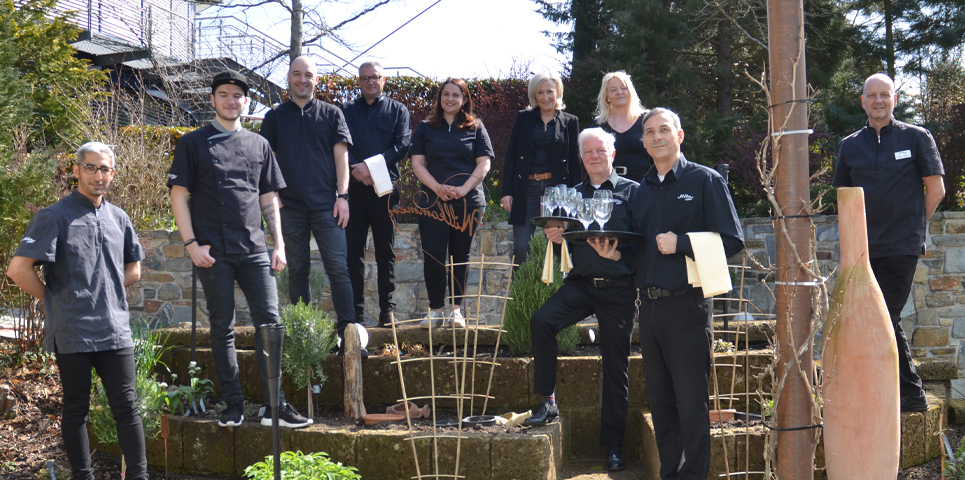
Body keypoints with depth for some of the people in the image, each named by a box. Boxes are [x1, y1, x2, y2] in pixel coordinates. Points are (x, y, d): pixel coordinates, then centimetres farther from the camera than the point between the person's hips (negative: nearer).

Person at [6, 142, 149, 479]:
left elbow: (133, 270, 24)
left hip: (115, 331, 4)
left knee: (127, 407, 3)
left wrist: (105, 291, 11)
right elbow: (18, 269, -11)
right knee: (76, 410, 7)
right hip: (72, 334, -4)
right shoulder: (55, 217, -5)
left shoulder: (118, 218, 12)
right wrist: (56, 299, -3)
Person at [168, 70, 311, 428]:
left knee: (269, 321, -3)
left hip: (254, 250, 3)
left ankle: (275, 405, 1)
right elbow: (179, 195, 1)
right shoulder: (193, 143, 5)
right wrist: (191, 244, -8)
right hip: (214, 251, -3)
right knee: (222, 327, 3)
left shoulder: (258, 145, 15)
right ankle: (233, 405, 10)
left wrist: (279, 244, 8)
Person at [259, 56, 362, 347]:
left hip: (326, 204, -1)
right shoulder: (275, 117, 11)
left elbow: (341, 155, 5)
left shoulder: (331, 114, 9)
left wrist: (342, 195, -3)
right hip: (290, 206, 1)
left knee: (338, 268, -8)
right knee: (297, 271, 6)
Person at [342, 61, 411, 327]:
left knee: (385, 252, 0)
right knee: (353, 252, 1)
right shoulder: (347, 111, 14)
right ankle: (355, 311, 5)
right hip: (353, 187, 1)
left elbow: (402, 146, -2)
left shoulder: (397, 111, 11)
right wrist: (356, 169, -16)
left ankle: (387, 310, 3)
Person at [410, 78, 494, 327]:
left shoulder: (476, 127, 9)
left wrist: (463, 189, -12)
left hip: (468, 201, 0)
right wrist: (438, 187, -11)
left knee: (461, 256, 4)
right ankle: (436, 309, 2)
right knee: (433, 255, -5)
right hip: (433, 201, 0)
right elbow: (417, 164, 5)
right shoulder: (425, 128, 11)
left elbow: (484, 164, 3)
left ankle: (457, 309, 11)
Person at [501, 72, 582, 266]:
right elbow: (511, 155, 7)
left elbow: (575, 161, 7)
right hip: (526, 189, 0)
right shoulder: (523, 118, 9)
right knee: (521, 247, -3)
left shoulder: (570, 122, 8)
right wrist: (507, 191, -2)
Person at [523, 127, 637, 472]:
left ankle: (613, 445, 13)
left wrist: (617, 254, -24)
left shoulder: (631, 192, 2)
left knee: (615, 366, 3)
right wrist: (555, 238, -7)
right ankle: (548, 401, -12)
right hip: (580, 284, 3)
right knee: (541, 320, -25)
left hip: (618, 288, -2)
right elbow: (564, 245, 16)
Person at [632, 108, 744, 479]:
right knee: (659, 401, 11)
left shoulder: (705, 180, -1)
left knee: (691, 403, -3)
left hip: (687, 304, -6)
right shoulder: (641, 190, 16)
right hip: (649, 305, 6)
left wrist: (679, 244, -14)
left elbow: (732, 241, -8)